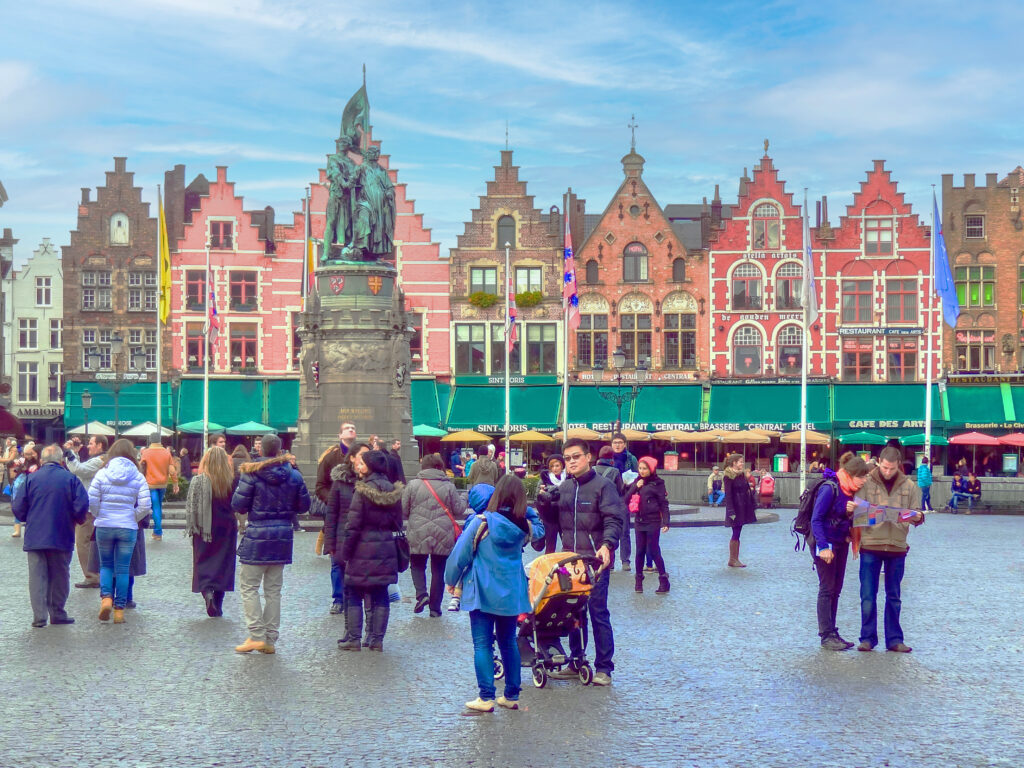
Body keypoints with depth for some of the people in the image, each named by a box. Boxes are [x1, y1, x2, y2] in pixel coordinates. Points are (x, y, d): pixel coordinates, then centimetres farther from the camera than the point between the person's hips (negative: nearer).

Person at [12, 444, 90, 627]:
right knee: (59, 576, 12)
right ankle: (57, 613, 17)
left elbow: (18, 508, -3)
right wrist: (78, 520, 8)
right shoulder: (70, 479, -4)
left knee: (37, 576, 4)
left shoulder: (31, 479, -1)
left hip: (35, 537, 1)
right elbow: (82, 505, -12)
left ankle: (39, 616, -2)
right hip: (62, 537, -1)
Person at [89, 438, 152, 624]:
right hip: (128, 528, 0)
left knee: (106, 564, 16)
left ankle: (106, 598, -5)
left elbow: (91, 501, -7)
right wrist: (133, 518, 9)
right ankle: (119, 610, 8)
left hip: (104, 526, 0)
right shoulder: (138, 478, -2)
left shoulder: (102, 474, -3)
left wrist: (99, 516, 11)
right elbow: (145, 506, -8)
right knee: (123, 568, 7)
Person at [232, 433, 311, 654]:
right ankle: (270, 640, 13)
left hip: (256, 537, -4)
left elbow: (238, 505, -9)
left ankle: (256, 636, -4)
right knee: (274, 590, 11)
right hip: (283, 537, 4)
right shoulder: (294, 475, 0)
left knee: (249, 587, 5)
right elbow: (304, 505, 7)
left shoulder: (251, 474, -11)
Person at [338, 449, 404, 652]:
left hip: (363, 551, -5)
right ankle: (377, 639, 9)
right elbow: (397, 523, 10)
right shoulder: (393, 491, 4)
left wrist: (345, 552, -7)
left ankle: (354, 639, 4)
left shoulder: (363, 491, -13)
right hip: (386, 550, 5)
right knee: (380, 597, 9)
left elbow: (353, 525, -13)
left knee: (354, 596, 5)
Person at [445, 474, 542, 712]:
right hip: (512, 593, 4)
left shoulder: (482, 522, -12)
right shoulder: (524, 527, 0)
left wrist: (451, 580, 7)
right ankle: (511, 695, 18)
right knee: (509, 643, 15)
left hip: (482, 592, -4)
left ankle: (486, 697, -5)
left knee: (482, 644, 0)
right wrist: (524, 509, 16)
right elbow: (539, 530, 26)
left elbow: (460, 555, -7)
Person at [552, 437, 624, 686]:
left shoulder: (603, 485, -5)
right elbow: (557, 521, 22)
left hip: (595, 560, -6)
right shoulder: (563, 488, 14)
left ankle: (604, 668, 1)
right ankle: (576, 661, 20)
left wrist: (606, 545, -28)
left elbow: (614, 520, -13)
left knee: (598, 613, -4)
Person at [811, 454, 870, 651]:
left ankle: (832, 633, 18)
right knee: (827, 589, -5)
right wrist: (823, 547, -25)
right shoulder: (829, 489, -18)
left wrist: (850, 511, -11)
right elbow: (816, 519, -20)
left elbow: (848, 519, 13)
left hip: (841, 543, 8)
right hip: (825, 544, -8)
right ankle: (826, 636, -1)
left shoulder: (850, 491, 6)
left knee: (835, 589, 11)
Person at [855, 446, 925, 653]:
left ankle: (894, 639, 17)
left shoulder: (908, 486, 6)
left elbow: (916, 513, 7)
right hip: (870, 545, -2)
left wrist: (917, 518, -16)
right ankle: (867, 638, 9)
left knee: (894, 597, 11)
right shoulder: (866, 483, 0)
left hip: (897, 546, 2)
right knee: (868, 596, 0)